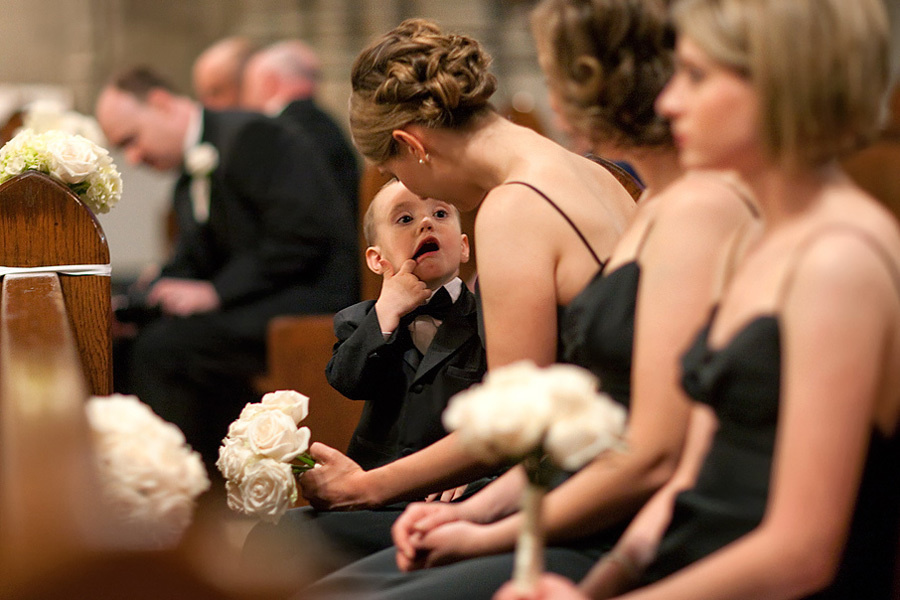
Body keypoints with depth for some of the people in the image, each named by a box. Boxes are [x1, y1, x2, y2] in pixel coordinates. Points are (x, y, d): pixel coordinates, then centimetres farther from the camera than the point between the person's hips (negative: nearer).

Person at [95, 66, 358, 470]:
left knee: (161, 347, -23)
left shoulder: (250, 136, -11)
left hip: (316, 294, -10)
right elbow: (190, 267, 18)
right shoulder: (188, 186, 20)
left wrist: (215, 293, -19)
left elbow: (301, 233, -19)